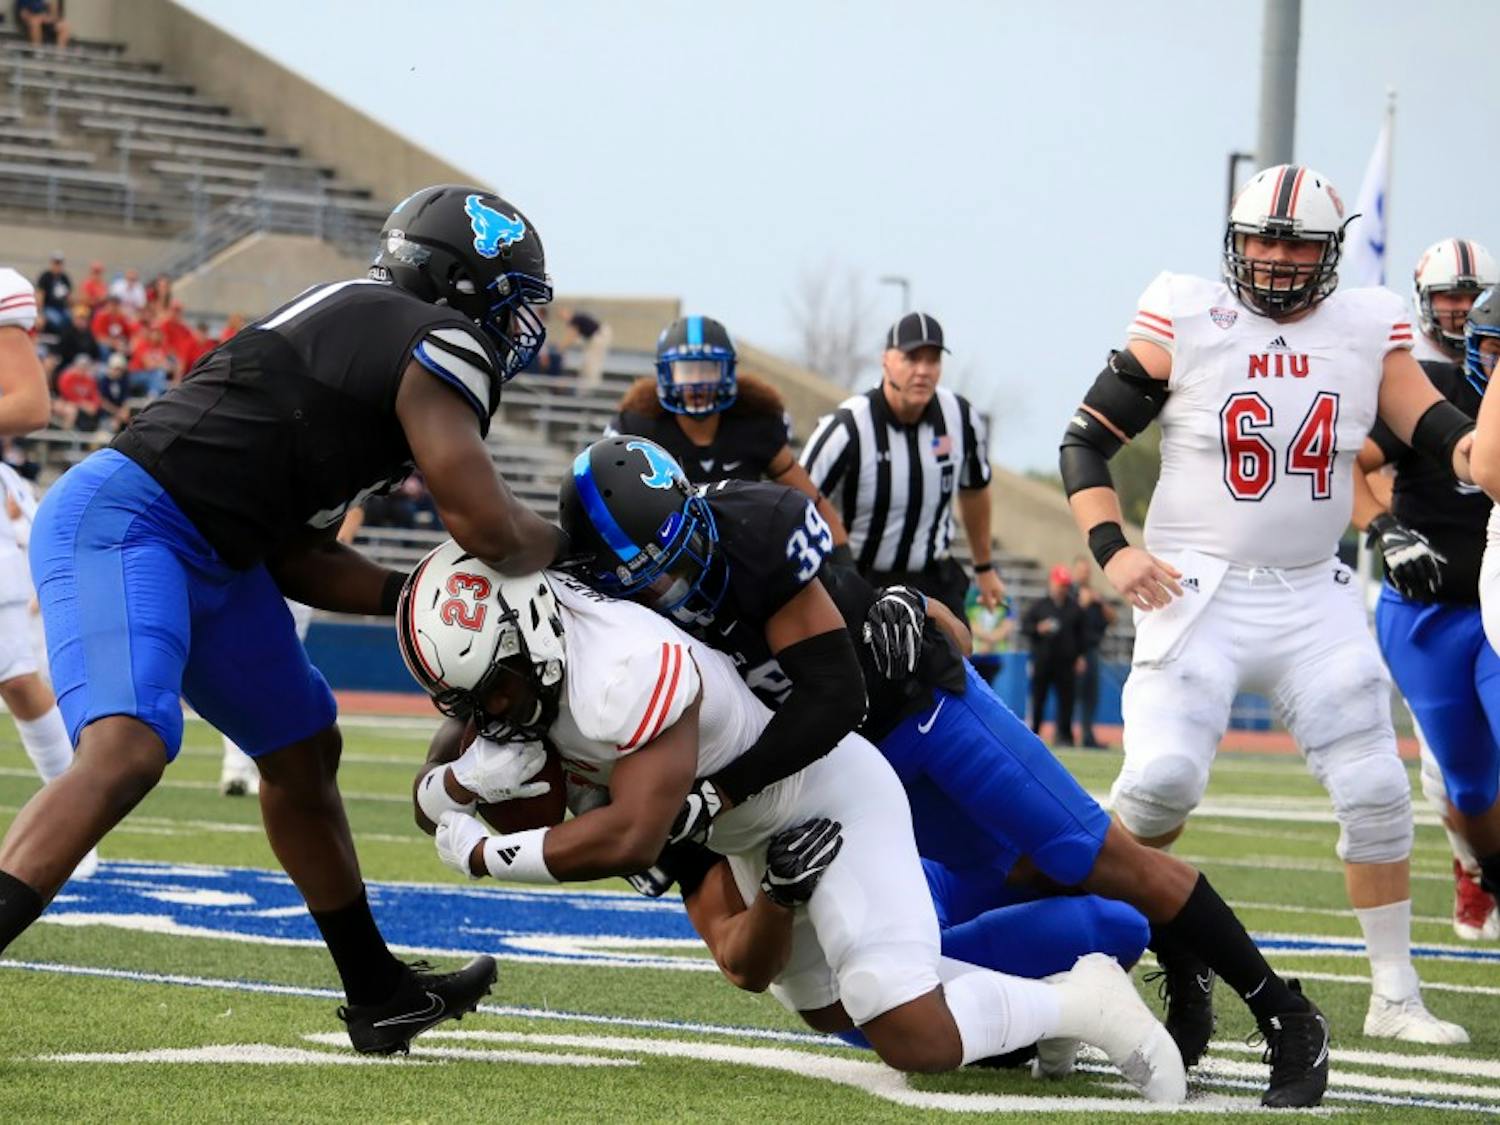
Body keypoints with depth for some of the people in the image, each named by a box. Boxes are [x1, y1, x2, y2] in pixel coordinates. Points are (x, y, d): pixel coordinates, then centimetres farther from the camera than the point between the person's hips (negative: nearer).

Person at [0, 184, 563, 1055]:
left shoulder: (362, 331, 20)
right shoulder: (440, 346, -9)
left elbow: (295, 554, 18)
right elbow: (491, 531, -11)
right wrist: (575, 549, 9)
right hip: (121, 522, -11)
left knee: (305, 751, 21)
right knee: (126, 751, -28)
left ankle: (379, 995, 34)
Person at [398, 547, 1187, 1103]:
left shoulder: (620, 669, -38)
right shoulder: (510, 659, -10)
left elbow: (631, 836, -40)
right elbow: (432, 798, -2)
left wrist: (485, 857, -31)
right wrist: (465, 780, -26)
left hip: (831, 796, -10)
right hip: (758, 835, 10)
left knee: (916, 1042, -15)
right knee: (833, 1013, 24)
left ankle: (1084, 1005, 5)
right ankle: (1033, 1002, 31)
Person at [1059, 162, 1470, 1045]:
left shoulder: (1368, 332, 3)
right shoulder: (1185, 325, -5)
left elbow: (1435, 426, -5)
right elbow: (1086, 439, -1)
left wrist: (1471, 450, -29)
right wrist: (1112, 548, -14)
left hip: (1315, 600, 3)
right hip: (1198, 592, -3)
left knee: (1376, 792, 0)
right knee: (1162, 778, -18)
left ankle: (1396, 996, 12)